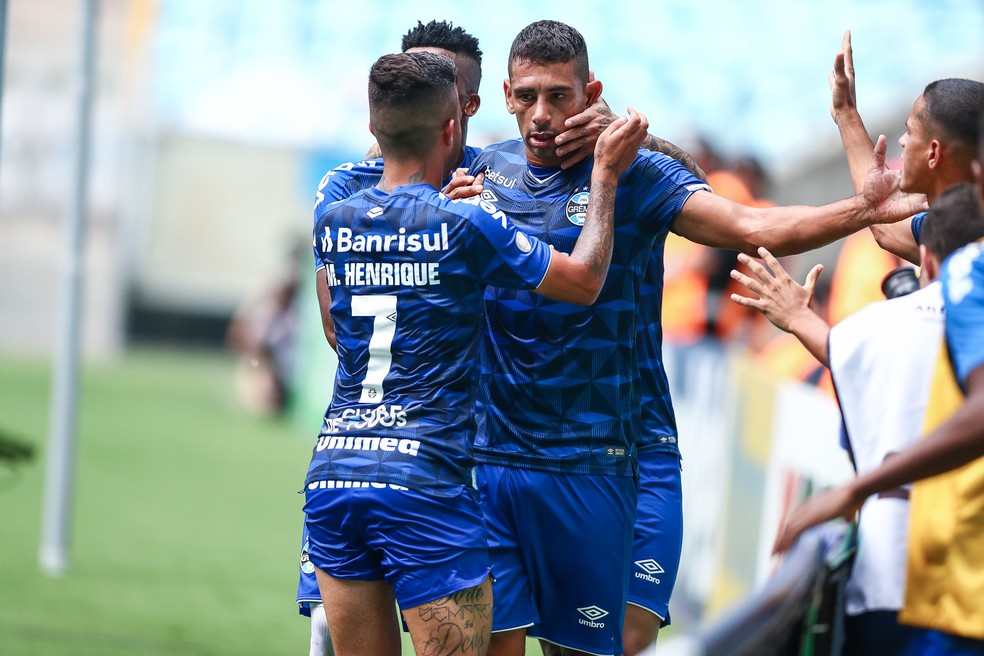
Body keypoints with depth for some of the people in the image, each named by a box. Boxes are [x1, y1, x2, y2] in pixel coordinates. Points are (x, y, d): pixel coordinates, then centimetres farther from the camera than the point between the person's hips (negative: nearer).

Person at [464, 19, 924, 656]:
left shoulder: (632, 174, -2)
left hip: (588, 465, -2)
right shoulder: (483, 172, 7)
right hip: (486, 455, 2)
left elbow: (750, 227, -12)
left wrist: (865, 208, -25)